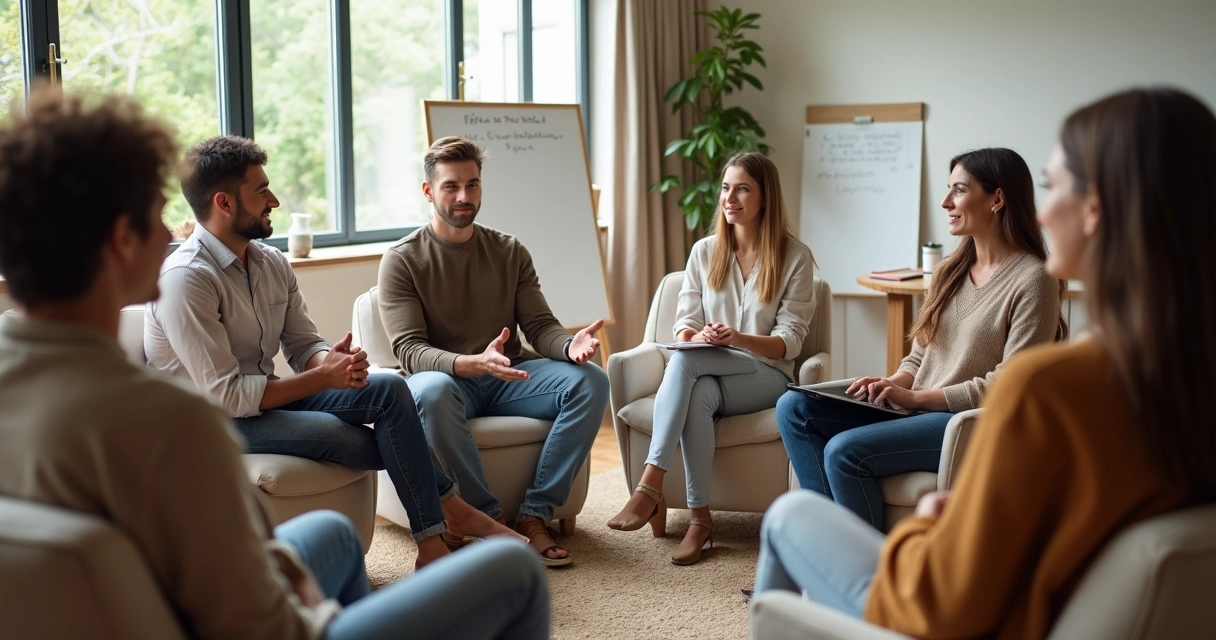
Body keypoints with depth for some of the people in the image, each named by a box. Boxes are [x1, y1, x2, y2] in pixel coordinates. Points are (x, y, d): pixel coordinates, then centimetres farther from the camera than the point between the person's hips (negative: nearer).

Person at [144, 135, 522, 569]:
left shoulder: (272, 263, 4)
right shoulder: (185, 278, -22)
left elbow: (304, 347, 7)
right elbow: (225, 395, -25)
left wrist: (332, 360, -18)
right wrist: (322, 378, -23)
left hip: (268, 397, 8)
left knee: (388, 389, -14)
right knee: (343, 435, -27)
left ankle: (433, 539, -12)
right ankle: (447, 507, -2)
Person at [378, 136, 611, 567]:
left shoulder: (510, 252, 11)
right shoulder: (402, 260, -2)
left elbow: (539, 325, 4)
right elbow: (408, 350, -13)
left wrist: (570, 345, -23)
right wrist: (472, 363, -34)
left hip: (507, 379, 4)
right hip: (447, 380, -4)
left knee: (590, 381, -21)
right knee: (430, 391, -40)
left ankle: (535, 514, -21)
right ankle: (488, 517, -27)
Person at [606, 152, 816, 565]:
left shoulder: (794, 257, -1)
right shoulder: (704, 252, 10)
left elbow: (790, 342, -5)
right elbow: (685, 323, 8)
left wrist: (737, 339, -24)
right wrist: (694, 337, -18)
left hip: (766, 375, -3)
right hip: (706, 374, 3)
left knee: (686, 361, -34)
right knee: (697, 395, -37)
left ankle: (650, 486, -39)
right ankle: (700, 519, -34)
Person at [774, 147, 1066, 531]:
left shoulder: (1032, 280, -11)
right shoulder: (950, 272, 14)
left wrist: (917, 397, -18)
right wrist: (892, 384, -5)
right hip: (917, 407, 8)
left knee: (844, 451, -28)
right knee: (794, 408, -8)